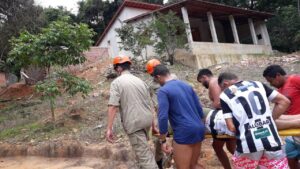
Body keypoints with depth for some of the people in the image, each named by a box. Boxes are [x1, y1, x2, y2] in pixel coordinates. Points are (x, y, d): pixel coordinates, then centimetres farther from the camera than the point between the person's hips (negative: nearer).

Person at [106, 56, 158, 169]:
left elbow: (113, 106, -17)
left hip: (133, 123, -7)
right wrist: (153, 125, 24)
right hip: (147, 120, 7)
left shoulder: (117, 82, -5)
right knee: (143, 149, 27)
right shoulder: (140, 81, 13)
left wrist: (109, 128, -15)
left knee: (144, 155, -4)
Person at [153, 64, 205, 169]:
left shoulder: (163, 91, -7)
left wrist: (163, 141, -8)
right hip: (199, 129, 8)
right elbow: (199, 109, 17)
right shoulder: (187, 86, 15)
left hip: (184, 132, -8)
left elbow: (163, 117, -16)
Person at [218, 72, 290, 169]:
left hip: (249, 145, -2)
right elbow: (284, 102, 11)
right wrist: (270, 119, 15)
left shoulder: (225, 95, 2)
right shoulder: (257, 84, 13)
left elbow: (232, 127, -5)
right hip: (272, 141, 3)